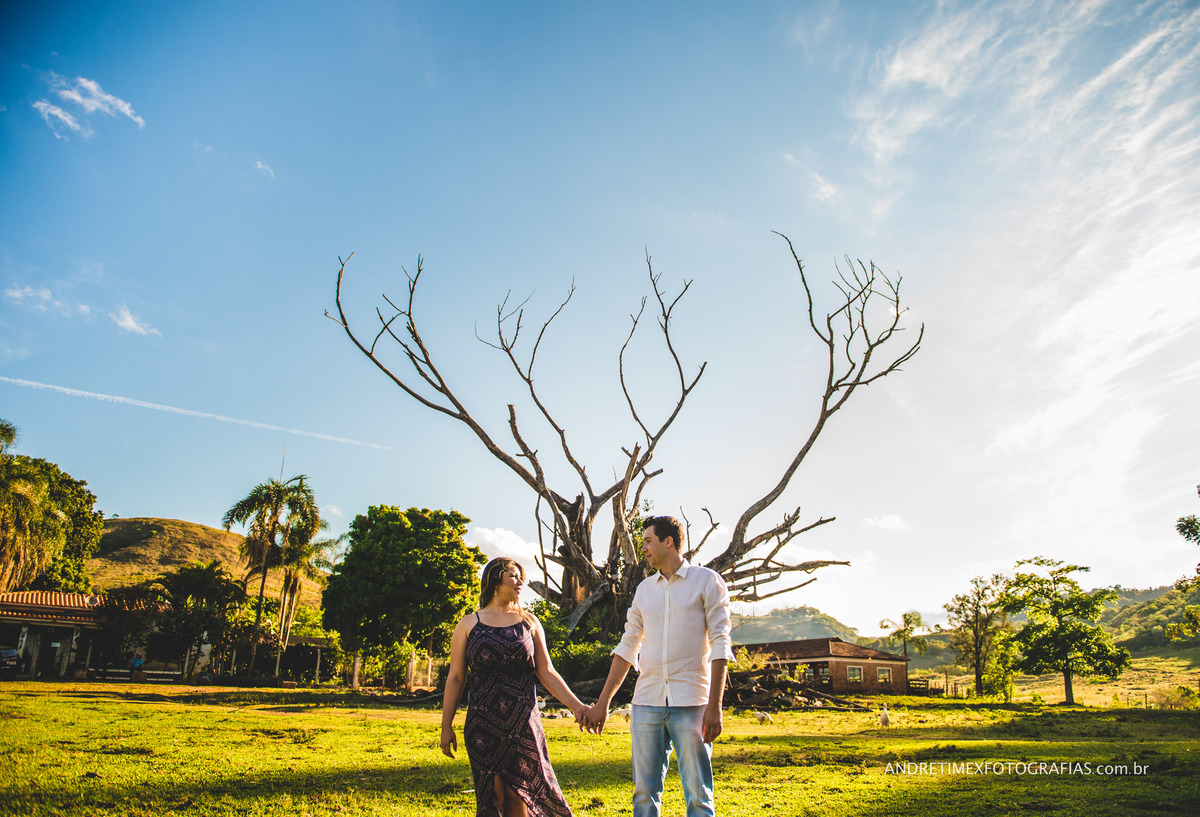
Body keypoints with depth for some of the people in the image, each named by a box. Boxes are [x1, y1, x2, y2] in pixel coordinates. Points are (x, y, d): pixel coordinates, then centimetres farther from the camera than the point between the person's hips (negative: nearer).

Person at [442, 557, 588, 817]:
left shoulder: (529, 622, 8)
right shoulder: (469, 625, 4)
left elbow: (546, 673, 7)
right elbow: (455, 678, 5)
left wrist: (576, 706, -2)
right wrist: (446, 727, 2)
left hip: (524, 724, 1)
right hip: (483, 725, -1)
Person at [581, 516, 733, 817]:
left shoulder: (707, 581, 0)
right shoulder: (644, 589, 14)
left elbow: (720, 645, -5)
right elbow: (627, 648, 16)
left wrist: (715, 706, -12)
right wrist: (602, 704, 12)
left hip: (690, 702, -4)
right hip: (647, 702, 4)